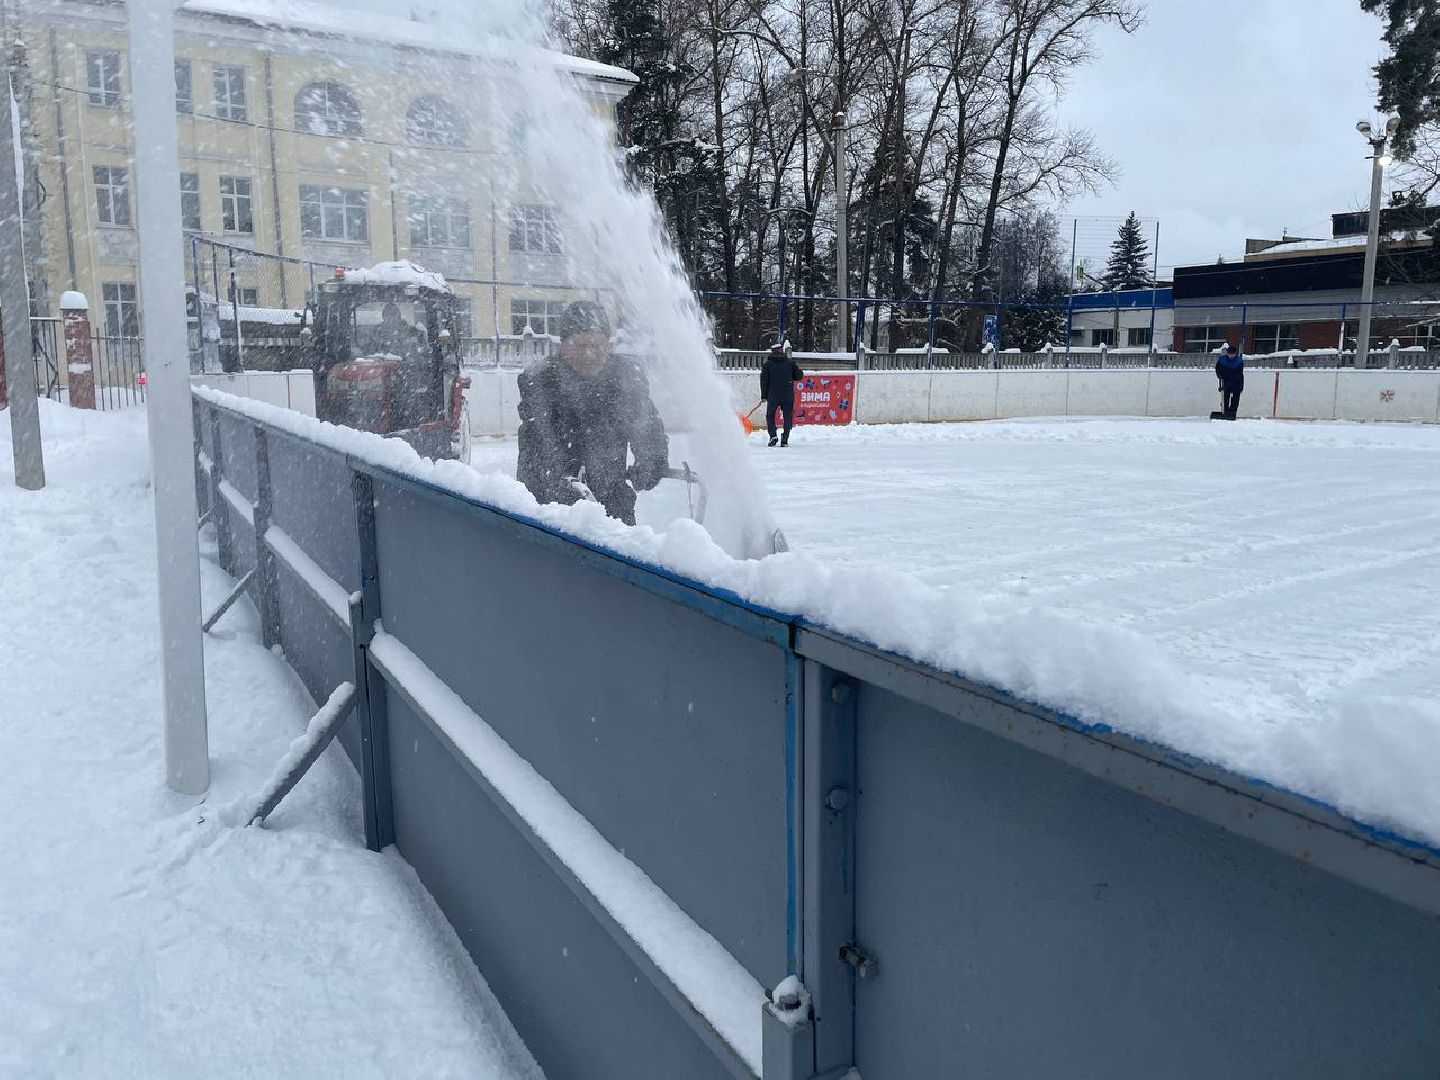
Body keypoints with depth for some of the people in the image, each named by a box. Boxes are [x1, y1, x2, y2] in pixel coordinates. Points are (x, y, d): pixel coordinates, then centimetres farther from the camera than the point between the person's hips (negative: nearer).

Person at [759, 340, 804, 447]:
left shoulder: (767, 364, 1)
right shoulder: (790, 362, 1)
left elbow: (764, 381, 0)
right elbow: (799, 376, 4)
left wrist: (764, 395, 5)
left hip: (773, 395, 0)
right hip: (788, 395, 0)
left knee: (770, 416, 15)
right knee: (788, 417, 8)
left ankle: (773, 435, -2)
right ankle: (785, 439, 1)